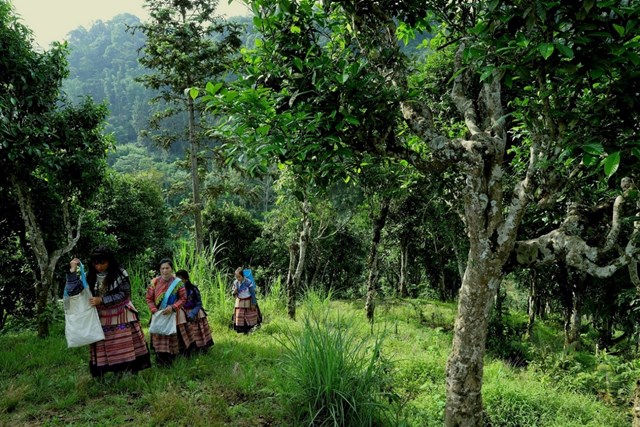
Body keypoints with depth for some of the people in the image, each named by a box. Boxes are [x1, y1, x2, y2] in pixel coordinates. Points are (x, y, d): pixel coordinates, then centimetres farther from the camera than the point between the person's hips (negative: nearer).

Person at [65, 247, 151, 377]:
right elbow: (72, 291, -6)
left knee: (127, 348, -4)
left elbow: (124, 294, -11)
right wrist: (73, 271, -13)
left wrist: (101, 300, -16)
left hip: (122, 316, -2)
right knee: (102, 351, -1)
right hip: (101, 319, 3)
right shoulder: (90, 277, 2)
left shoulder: (120, 273, -8)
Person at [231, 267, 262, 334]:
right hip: (239, 302, 4)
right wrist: (234, 292, -20)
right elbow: (232, 292, 5)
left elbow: (253, 293, -13)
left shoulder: (248, 282, -19)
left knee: (250, 317, 6)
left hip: (248, 302, -4)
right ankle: (244, 331, 16)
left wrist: (253, 304, -12)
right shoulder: (235, 282, -5)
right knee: (239, 318, 5)